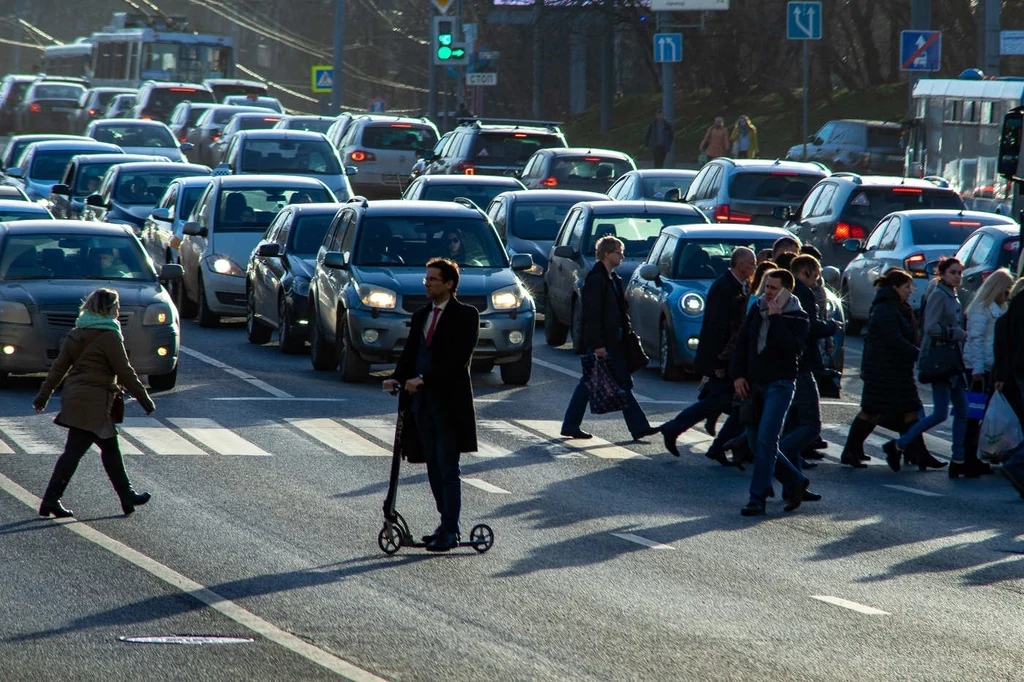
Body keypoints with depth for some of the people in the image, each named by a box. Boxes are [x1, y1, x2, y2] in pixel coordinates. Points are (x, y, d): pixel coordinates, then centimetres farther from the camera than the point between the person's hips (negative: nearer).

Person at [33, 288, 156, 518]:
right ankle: (51, 500, -8)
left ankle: (127, 496, 21)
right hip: (93, 403, -8)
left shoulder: (75, 335, 11)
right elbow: (125, 373, -9)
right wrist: (145, 400, -1)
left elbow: (58, 368, 13)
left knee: (110, 447, 14)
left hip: (74, 396, 8)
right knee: (74, 450, -6)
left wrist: (43, 396, 18)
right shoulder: (109, 337, -11)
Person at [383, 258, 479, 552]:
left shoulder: (465, 316, -6)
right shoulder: (420, 316, 16)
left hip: (449, 401, -7)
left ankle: (450, 532, -5)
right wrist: (398, 378, -8)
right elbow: (410, 354, 12)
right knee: (433, 466, 10)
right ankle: (447, 523, 19)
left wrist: (424, 379, -20)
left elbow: (459, 358, -16)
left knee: (448, 468, -6)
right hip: (422, 399, 7)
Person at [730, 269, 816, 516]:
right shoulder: (757, 311, 11)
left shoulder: (797, 318, -5)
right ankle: (795, 482, 24)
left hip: (780, 385, -6)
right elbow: (741, 344, 14)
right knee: (756, 443, 8)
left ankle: (758, 498, -13)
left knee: (766, 440, -15)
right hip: (754, 384, 7)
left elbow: (793, 348, -22)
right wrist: (738, 375, 3)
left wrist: (775, 318, -20)